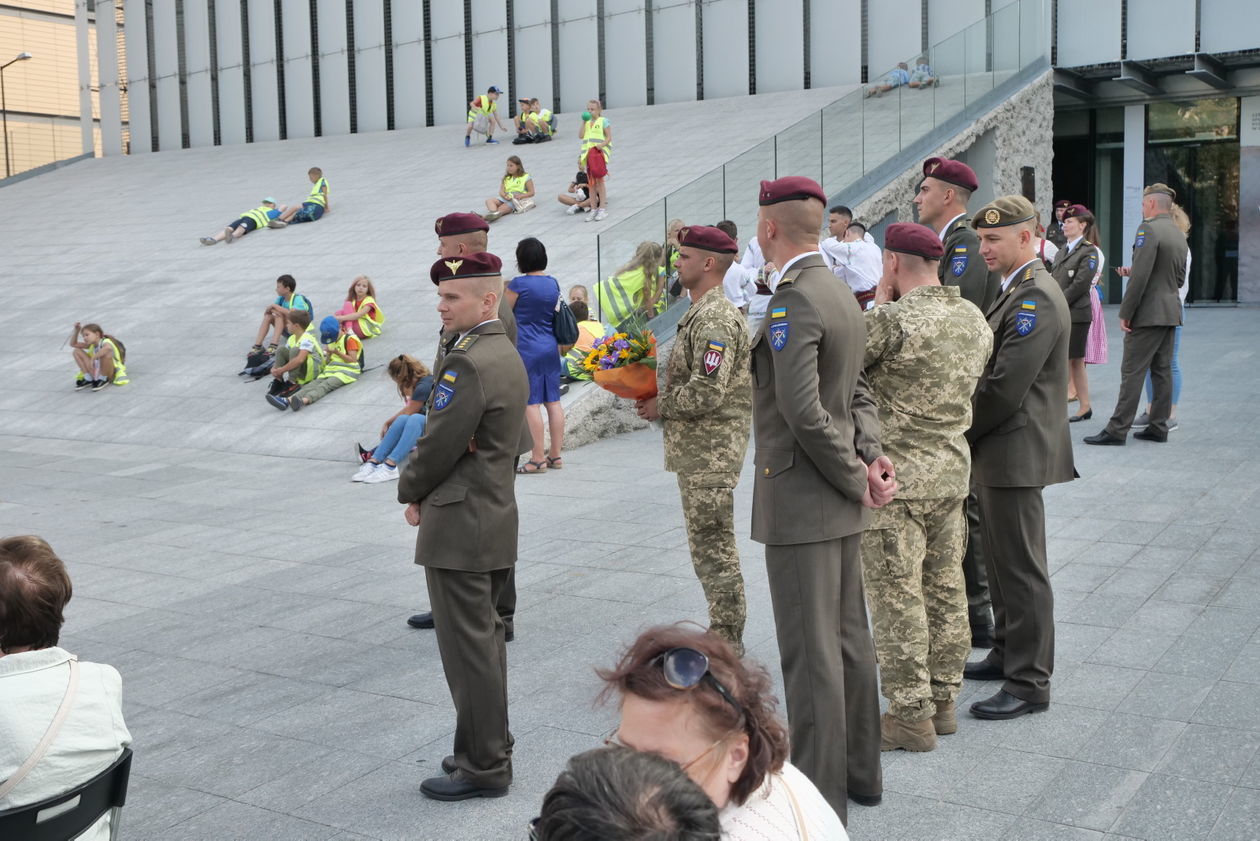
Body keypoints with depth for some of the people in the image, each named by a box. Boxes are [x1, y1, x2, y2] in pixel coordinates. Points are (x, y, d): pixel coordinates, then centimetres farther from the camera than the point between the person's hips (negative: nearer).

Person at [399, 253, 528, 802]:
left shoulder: (467, 363, -21)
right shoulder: (507, 354, 11)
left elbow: (439, 444, -19)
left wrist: (410, 491, 0)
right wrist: (425, 493, 3)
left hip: (460, 528, -10)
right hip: (495, 517, 10)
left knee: (469, 648, -1)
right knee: (485, 641, 18)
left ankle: (484, 767, 9)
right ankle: (488, 749, 29)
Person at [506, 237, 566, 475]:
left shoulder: (518, 284, -12)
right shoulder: (553, 283, 7)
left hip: (526, 348, -7)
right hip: (550, 348, 7)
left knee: (530, 402, -3)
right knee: (553, 400, 8)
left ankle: (538, 458, -2)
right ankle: (556, 454, 13)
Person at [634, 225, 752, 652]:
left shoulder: (715, 318, -18)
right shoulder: (701, 313, 16)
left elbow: (708, 392, -26)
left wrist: (660, 406, -12)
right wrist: (658, 395, 8)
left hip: (710, 452, -11)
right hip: (698, 450, 11)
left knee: (713, 543, -5)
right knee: (710, 541, 16)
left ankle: (726, 640, 3)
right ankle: (725, 631, 25)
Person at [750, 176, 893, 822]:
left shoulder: (794, 299, -19)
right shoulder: (840, 293, 11)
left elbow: (804, 411, -24)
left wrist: (856, 476, -13)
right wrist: (870, 455, 0)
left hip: (800, 501, -10)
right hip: (839, 503, 10)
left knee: (810, 653, -1)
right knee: (848, 638, 18)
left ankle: (821, 798, 9)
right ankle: (860, 770, 31)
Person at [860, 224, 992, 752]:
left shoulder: (893, 320, -18)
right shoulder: (975, 320, 6)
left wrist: (879, 302, -1)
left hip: (895, 478, -8)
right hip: (953, 473, 8)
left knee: (897, 599, 0)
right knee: (946, 591, 14)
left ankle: (910, 716, 7)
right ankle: (942, 701, 25)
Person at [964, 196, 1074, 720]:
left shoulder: (1037, 298, -18)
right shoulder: (1016, 292, 15)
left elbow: (1006, 387, -23)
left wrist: (962, 434, -11)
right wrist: (967, 432, 7)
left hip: (1016, 454, -10)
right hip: (997, 453, 10)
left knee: (1021, 568, -3)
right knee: (1003, 562, 19)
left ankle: (1029, 684, 6)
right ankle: (1008, 655, 33)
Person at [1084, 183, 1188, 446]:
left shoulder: (1148, 229, -14)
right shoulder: (1179, 235, 13)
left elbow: (1139, 277, -20)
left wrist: (1126, 313, -15)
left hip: (1148, 313, -9)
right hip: (1171, 312, 9)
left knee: (1132, 372, -7)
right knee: (1162, 371, 11)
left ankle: (1117, 430, -6)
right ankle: (1159, 427, 15)